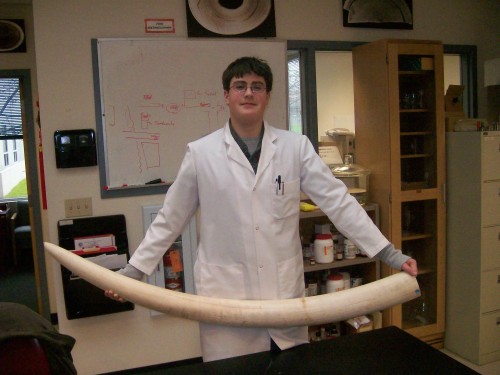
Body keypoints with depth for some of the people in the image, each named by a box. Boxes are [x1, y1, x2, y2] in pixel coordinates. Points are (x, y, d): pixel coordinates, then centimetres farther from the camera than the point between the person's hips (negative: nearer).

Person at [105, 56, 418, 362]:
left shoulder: (296, 146, 0)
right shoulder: (201, 152, -2)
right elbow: (169, 219, 4)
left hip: (286, 291, 2)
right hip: (226, 295, -1)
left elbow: (338, 201, -1)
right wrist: (133, 271, 3)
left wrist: (390, 255, -5)